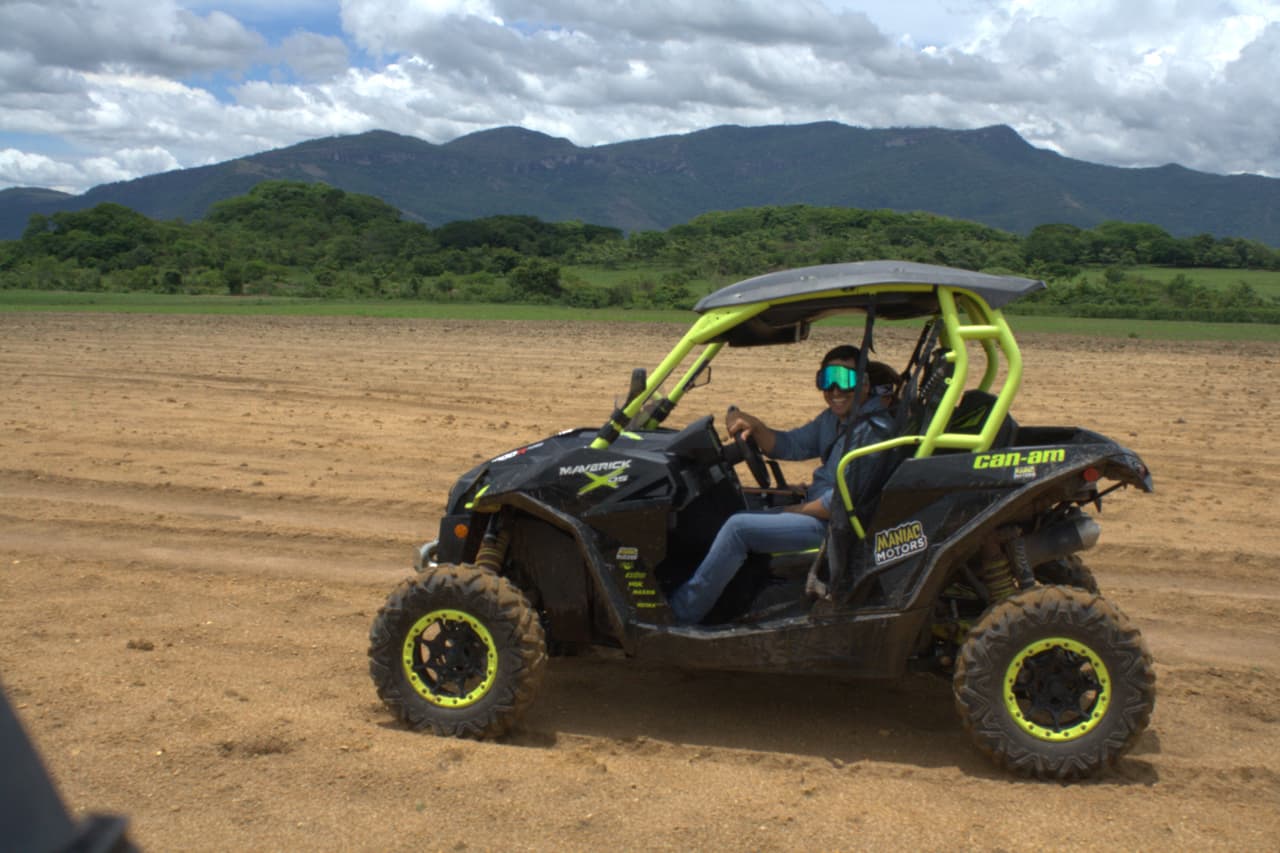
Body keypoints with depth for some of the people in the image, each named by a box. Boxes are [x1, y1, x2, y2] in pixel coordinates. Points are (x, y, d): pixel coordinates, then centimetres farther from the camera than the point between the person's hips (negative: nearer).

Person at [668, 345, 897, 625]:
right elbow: (788, 445, 9)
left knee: (738, 528, -17)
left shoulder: (873, 429, -19)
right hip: (818, 506, 10)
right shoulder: (833, 419, 10)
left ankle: (678, 615, -10)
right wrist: (755, 427, -10)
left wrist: (794, 511, -15)